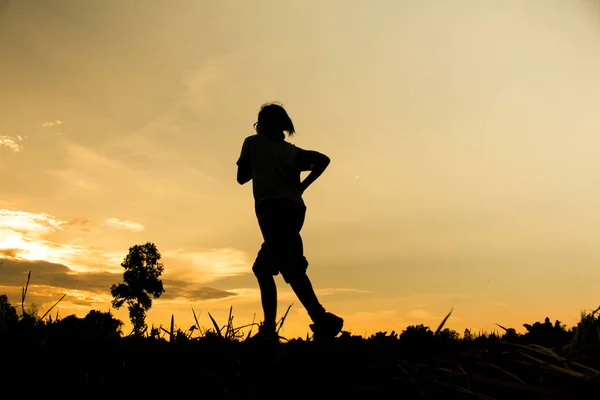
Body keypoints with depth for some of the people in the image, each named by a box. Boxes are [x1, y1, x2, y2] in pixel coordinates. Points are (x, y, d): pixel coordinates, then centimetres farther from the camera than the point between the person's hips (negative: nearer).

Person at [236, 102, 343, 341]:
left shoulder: (253, 142, 16)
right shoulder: (291, 150, 25)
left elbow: (242, 177, 20)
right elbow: (323, 159, 11)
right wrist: (303, 185, 14)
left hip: (272, 208, -6)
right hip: (294, 209, 6)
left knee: (291, 267, -19)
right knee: (263, 267, 16)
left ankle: (322, 320, -33)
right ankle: (268, 328, 11)